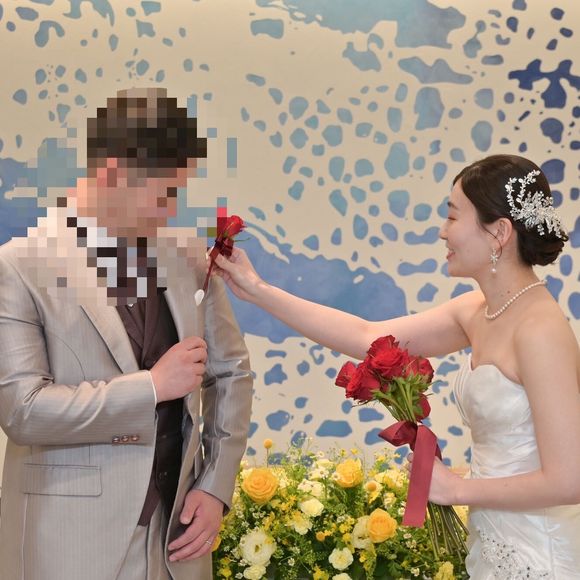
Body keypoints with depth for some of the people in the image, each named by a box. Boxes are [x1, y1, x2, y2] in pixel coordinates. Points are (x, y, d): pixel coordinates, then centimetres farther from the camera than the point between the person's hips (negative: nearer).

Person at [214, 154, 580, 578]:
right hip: (495, 545, 8)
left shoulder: (539, 328, -22)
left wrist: (454, 488, -13)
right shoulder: (476, 312, 3)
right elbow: (366, 338, 4)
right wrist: (258, 291, 4)